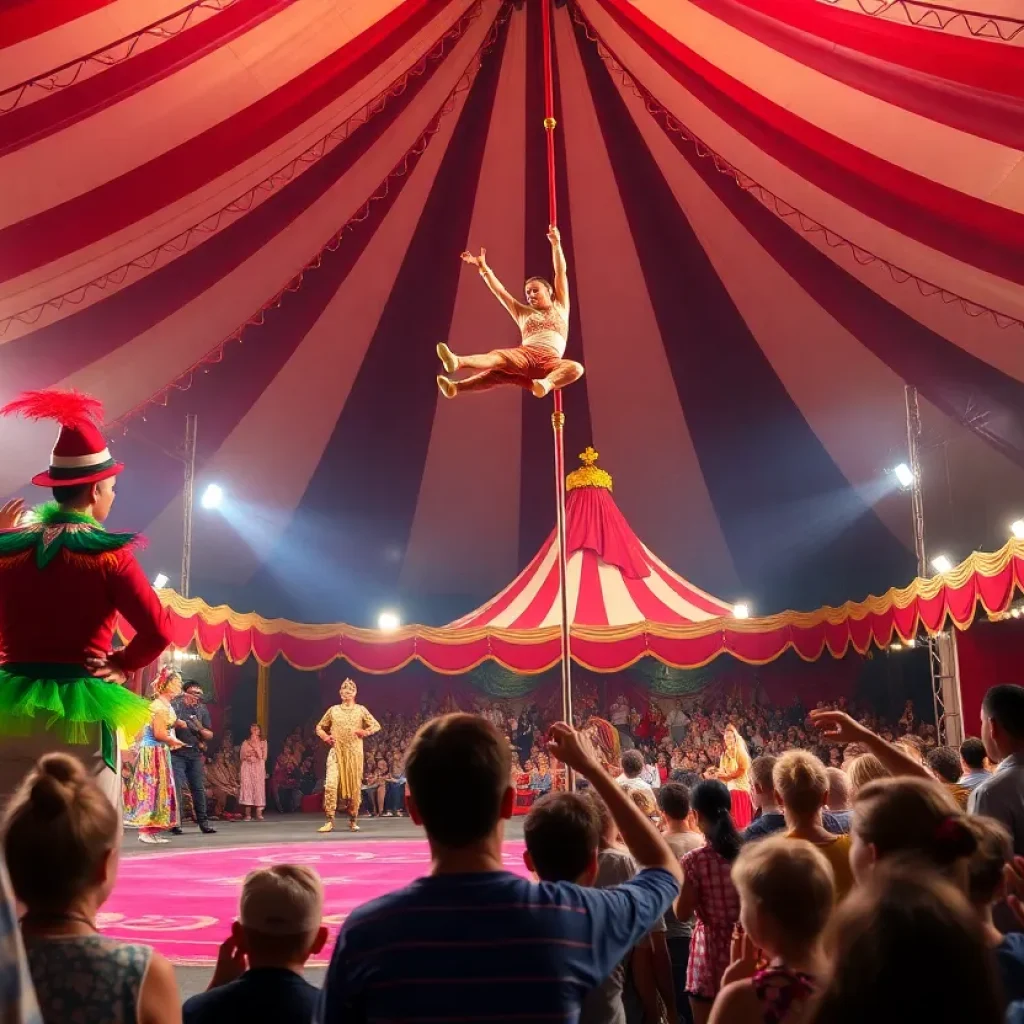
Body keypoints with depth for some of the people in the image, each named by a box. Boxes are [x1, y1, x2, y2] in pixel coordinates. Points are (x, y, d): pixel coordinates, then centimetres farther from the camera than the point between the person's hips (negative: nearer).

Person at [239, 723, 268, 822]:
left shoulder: (263, 742, 9)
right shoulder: (246, 743, 13)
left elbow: (263, 757, -2)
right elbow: (242, 756, 10)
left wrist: (256, 746, -6)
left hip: (259, 767, -1)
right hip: (247, 768, 1)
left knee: (259, 787, -8)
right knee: (247, 787, -6)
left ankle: (259, 814, -10)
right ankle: (248, 814, -4)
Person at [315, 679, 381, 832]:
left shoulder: (360, 710, 5)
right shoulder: (333, 710, 8)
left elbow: (376, 726, 7)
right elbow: (319, 727, 17)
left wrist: (364, 732, -9)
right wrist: (325, 737, -2)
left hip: (354, 753, 0)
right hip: (336, 753, 0)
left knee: (354, 786, 3)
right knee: (331, 785, -14)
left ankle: (353, 821, 16)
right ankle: (330, 821, -10)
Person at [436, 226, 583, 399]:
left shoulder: (559, 307, 27)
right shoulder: (523, 313, 32)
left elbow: (561, 273, 17)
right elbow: (500, 292, 27)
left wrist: (556, 244, 7)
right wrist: (483, 267, 20)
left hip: (550, 361, -1)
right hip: (525, 354, 1)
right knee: (499, 357, -30)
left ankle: (546, 383, -64)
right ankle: (458, 362, -57)